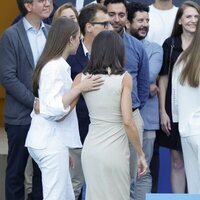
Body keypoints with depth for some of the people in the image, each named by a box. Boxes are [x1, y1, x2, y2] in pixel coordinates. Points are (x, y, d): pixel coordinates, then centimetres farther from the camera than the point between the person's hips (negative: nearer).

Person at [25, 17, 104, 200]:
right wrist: (80, 87, -23)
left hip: (53, 141, 10)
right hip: (51, 143, -10)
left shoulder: (57, 65, 14)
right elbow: (53, 109, -23)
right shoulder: (56, 67, -15)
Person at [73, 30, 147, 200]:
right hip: (115, 152, -3)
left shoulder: (81, 78, 2)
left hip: (90, 149, 3)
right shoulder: (124, 78, -7)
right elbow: (127, 122, -12)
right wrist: (141, 154, -4)